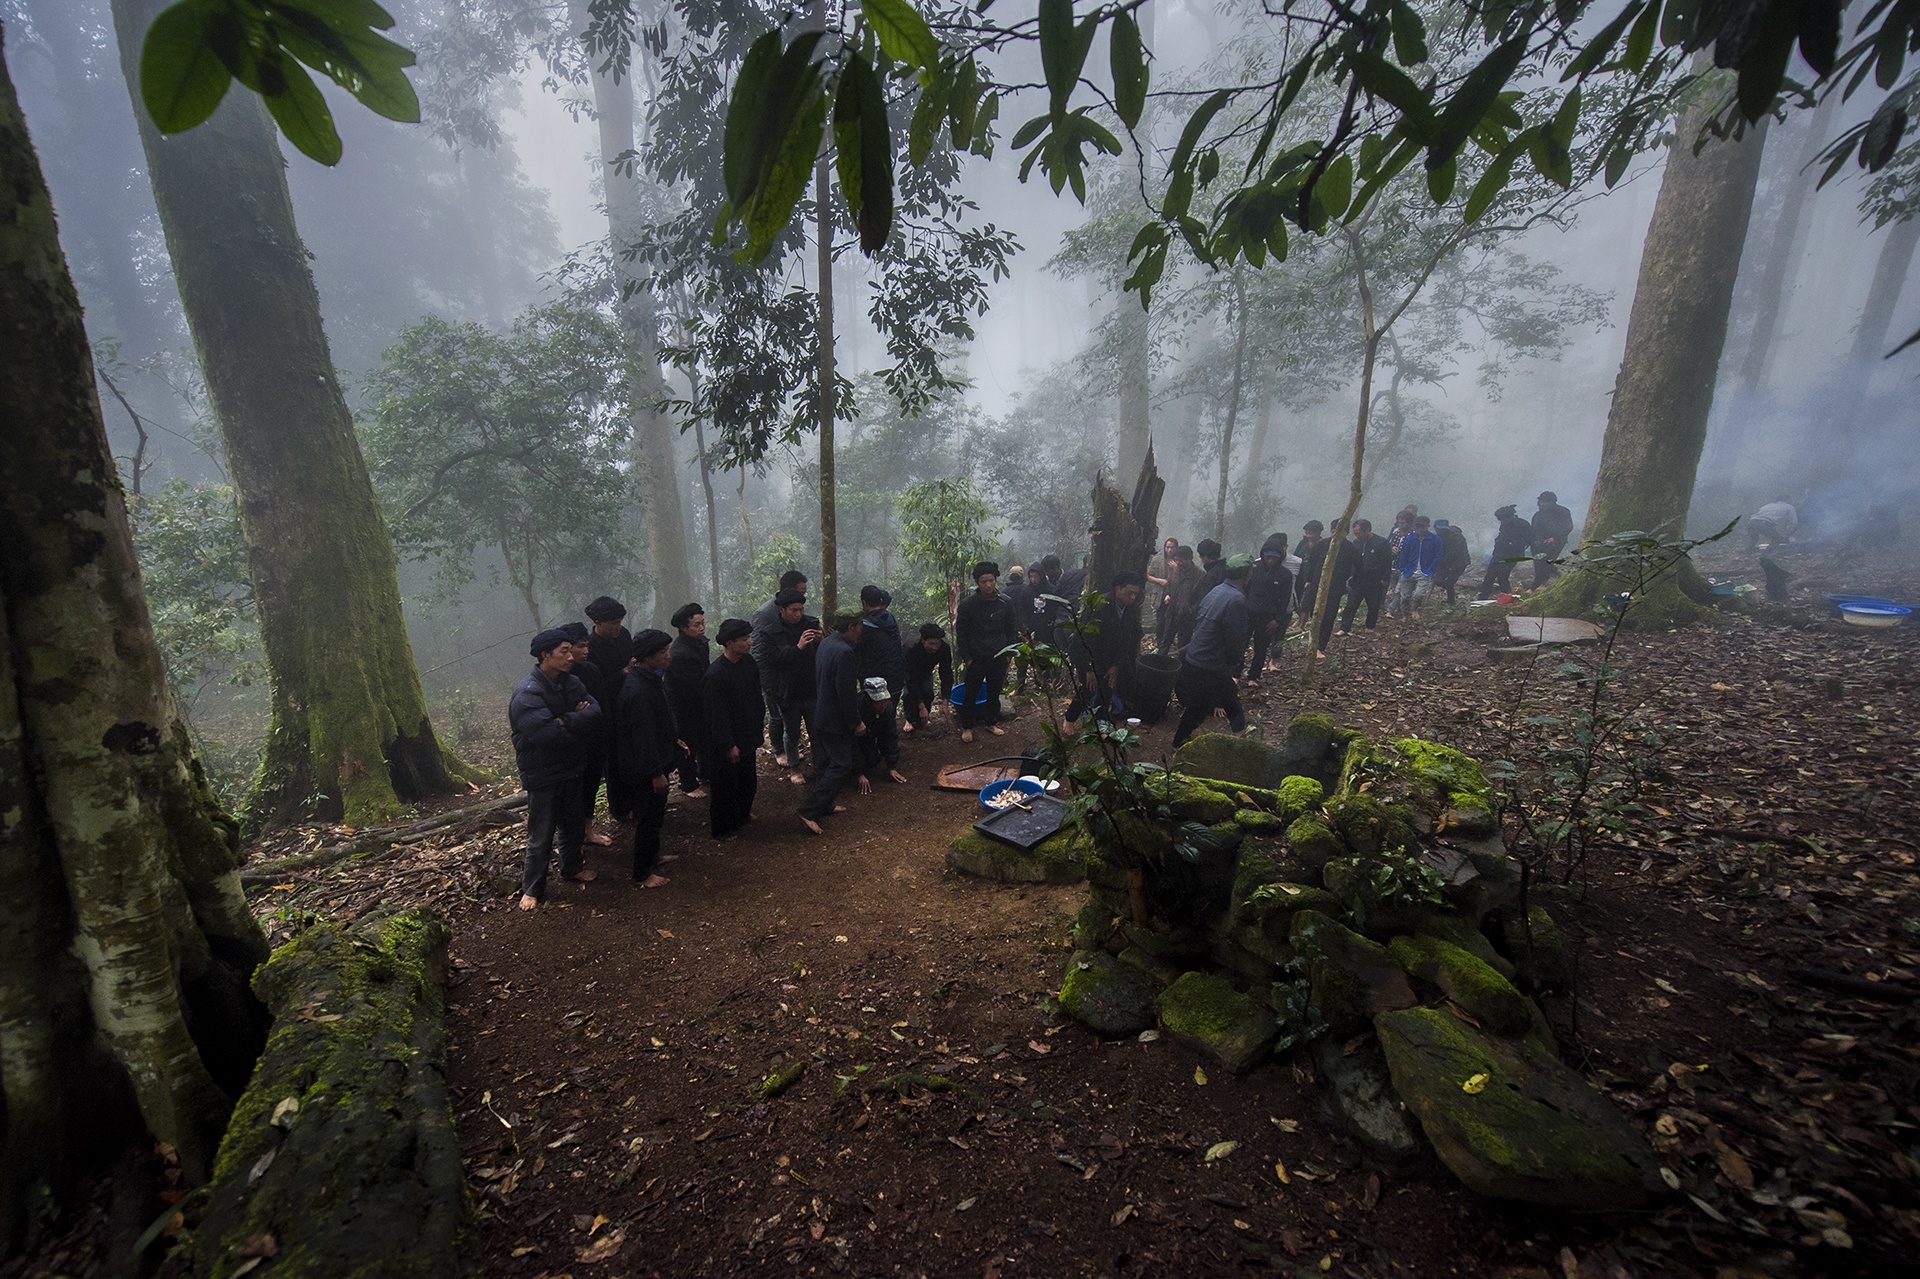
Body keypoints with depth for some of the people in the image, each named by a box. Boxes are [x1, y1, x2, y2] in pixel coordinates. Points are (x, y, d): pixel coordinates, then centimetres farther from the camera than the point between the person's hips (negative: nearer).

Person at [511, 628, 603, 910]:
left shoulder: (571, 683, 0)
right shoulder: (527, 693, -22)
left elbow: (595, 712, -9)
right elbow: (544, 733, -33)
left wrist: (564, 721, -24)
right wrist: (578, 721, -17)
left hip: (571, 769, 7)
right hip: (542, 775, -7)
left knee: (572, 824, 23)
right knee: (541, 836, 5)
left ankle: (571, 867, 43)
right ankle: (531, 889, 23)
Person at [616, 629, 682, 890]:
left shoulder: (652, 678, 2)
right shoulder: (638, 691, -30)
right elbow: (643, 736, -27)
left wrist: (673, 739, 20)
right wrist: (656, 772, -22)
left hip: (658, 758, 10)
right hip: (646, 769, -10)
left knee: (656, 813, 25)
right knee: (648, 818, 6)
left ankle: (652, 855, 43)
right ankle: (642, 873, 22)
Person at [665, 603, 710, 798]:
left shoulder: (701, 642, -4)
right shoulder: (679, 654, -32)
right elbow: (695, 685, -28)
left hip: (701, 701, 8)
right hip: (685, 707, -8)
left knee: (706, 738, 23)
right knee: (689, 746, 9)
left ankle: (705, 772, 46)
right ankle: (689, 786, 28)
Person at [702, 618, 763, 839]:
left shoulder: (748, 661, -4)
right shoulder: (715, 675, -27)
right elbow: (718, 715, -23)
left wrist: (759, 725, 12)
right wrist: (728, 745, -20)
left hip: (748, 736, 8)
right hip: (727, 742, -7)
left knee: (748, 780, 22)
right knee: (725, 786, 10)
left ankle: (742, 815, 45)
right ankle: (722, 827, 29)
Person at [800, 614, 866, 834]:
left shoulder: (826, 643, 5)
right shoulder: (844, 652, -25)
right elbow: (846, 693, -25)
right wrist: (856, 722, -16)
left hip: (821, 715, 10)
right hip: (836, 721, -10)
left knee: (826, 763, 19)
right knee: (841, 767, -4)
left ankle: (824, 805, 30)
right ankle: (809, 812, -5)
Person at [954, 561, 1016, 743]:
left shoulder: (1005, 603, -3)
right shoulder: (967, 604, -10)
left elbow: (1010, 631, 6)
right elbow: (961, 633, -4)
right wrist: (967, 657, -6)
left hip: (998, 658, 2)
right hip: (976, 658, -2)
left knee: (994, 692, 14)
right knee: (971, 694, 6)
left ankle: (992, 723, 32)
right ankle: (966, 727, 21)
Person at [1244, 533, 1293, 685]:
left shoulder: (1285, 575, -5)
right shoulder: (1254, 567, -5)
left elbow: (1285, 600, -1)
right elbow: (1244, 588, 1)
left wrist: (1277, 620, -7)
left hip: (1268, 618, 0)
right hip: (1248, 613, 0)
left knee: (1261, 648, 8)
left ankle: (1253, 677, 21)